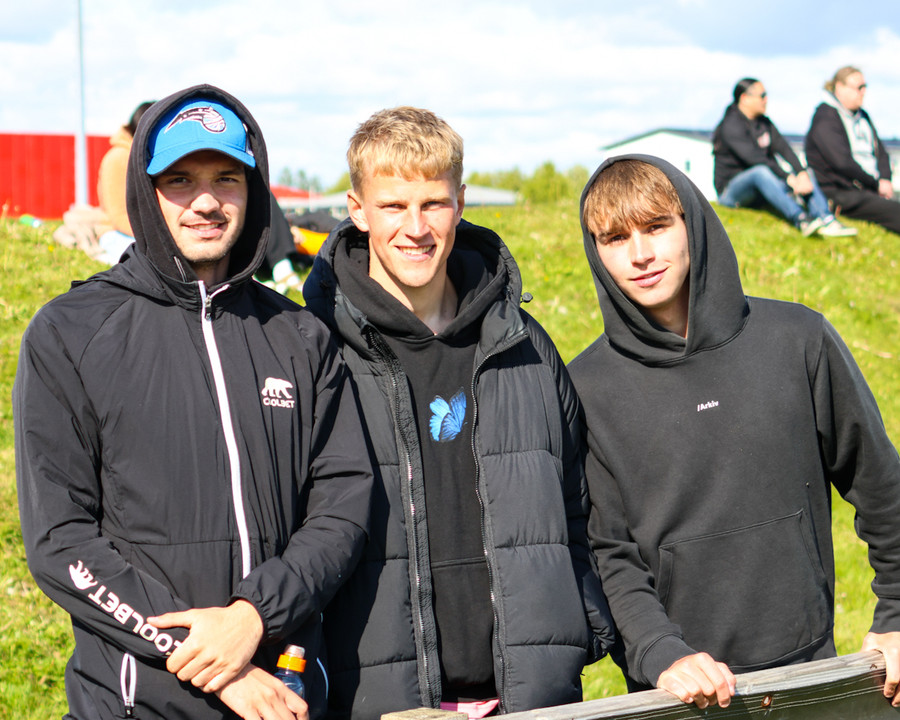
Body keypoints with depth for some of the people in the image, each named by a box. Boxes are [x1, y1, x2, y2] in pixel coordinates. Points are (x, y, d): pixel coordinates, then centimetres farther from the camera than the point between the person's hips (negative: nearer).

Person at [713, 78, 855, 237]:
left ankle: (826, 220, -36)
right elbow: (756, 159, -24)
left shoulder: (764, 123, 12)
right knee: (761, 172, -37)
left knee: (804, 174, -13)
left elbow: (784, 149, -1)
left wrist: (802, 173, -19)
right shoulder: (730, 126, -14)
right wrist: (789, 179, -30)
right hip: (731, 191, -7)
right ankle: (801, 220, -54)